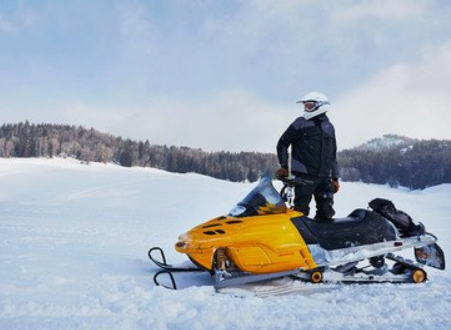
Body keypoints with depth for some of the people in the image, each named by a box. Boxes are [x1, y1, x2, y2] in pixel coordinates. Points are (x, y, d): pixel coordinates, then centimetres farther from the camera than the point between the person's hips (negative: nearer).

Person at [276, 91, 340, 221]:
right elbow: (283, 143, 8)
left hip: (325, 178, 4)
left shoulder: (329, 127, 15)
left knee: (326, 213, -1)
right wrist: (284, 165, 1)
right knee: (301, 211, -7)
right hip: (304, 176, -4)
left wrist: (335, 178, 17)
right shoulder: (301, 123, 4)